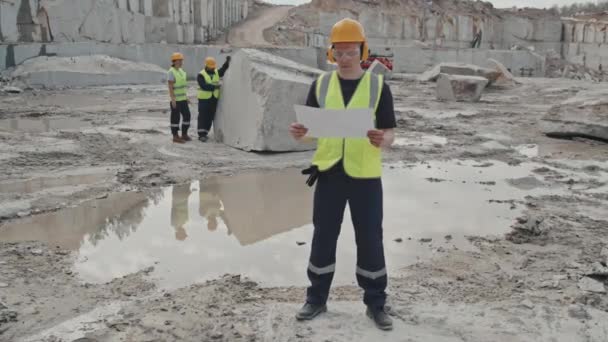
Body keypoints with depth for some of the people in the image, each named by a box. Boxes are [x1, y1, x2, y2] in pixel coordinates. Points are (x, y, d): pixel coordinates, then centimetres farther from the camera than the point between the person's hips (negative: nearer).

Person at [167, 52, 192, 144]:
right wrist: (173, 99, -21)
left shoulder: (181, 71, 13)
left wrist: (186, 96, 17)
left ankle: (184, 134, 19)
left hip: (183, 99, 8)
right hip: (175, 100, -8)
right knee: (175, 118, -2)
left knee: (187, 115, 9)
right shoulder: (171, 72, -12)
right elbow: (170, 87, -16)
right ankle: (175, 136, 5)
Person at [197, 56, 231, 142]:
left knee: (210, 117, 7)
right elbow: (204, 86, -21)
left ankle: (205, 133, 16)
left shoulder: (216, 73, 9)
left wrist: (227, 62, -5)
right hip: (204, 99, -6)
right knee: (203, 116, -5)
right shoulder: (201, 75, -10)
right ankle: (201, 134, -4)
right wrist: (214, 87, -26)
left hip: (214, 98, 6)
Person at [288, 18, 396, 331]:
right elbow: (311, 127, 8)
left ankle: (376, 303, 21)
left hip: (365, 175, -2)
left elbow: (390, 133, -2)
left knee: (370, 240, 6)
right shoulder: (321, 84, 5)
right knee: (323, 237, 9)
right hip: (329, 172, 2)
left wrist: (382, 140, -26)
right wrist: (300, 132, -15)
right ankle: (316, 299, 25)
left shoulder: (378, 86, -1)